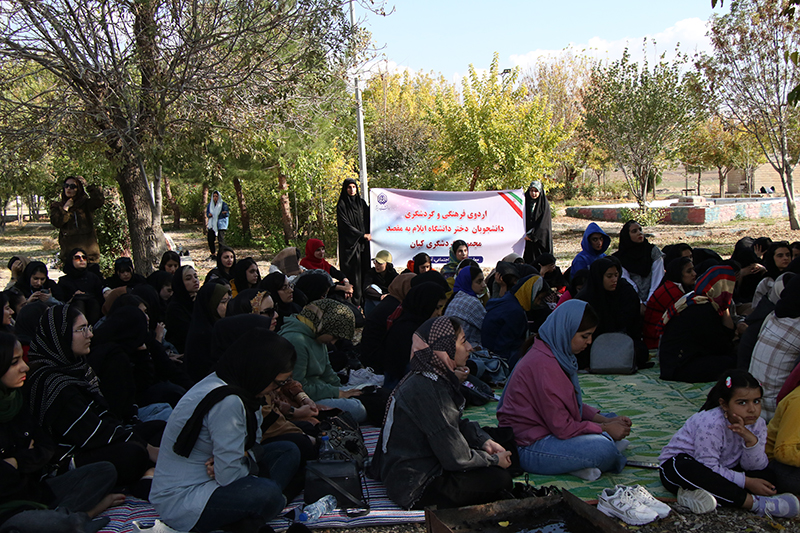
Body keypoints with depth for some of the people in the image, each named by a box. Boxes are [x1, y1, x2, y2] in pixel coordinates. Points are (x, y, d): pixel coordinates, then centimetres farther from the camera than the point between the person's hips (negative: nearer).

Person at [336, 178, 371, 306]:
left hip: (363, 242, 5)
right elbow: (345, 224, -8)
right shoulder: (342, 205, -2)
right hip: (350, 242, -5)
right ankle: (355, 303, -7)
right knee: (353, 271, -8)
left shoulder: (362, 203, 14)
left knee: (365, 269, 1)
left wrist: (368, 234, 0)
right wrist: (362, 235, -9)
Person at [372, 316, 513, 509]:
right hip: (413, 488, -10)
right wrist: (495, 460, -8)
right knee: (500, 479, -11)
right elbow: (456, 457, -23)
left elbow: (457, 423, 16)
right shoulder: (427, 391, -27)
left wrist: (484, 441, 0)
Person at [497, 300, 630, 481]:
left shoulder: (558, 354, 6)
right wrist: (605, 428, -12)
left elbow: (575, 404, 14)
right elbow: (562, 427, -23)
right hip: (528, 448, -10)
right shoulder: (544, 365, -25)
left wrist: (606, 420, 0)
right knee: (605, 450, -26)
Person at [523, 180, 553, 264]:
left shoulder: (545, 204, -4)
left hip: (540, 237, -3)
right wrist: (525, 234, -4)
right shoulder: (526, 202, 7)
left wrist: (532, 235, -13)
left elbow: (543, 223, -10)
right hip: (527, 237, 3)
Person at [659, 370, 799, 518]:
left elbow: (755, 467, -10)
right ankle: (755, 503, -36)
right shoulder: (711, 423, -27)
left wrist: (751, 440, -28)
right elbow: (708, 467, -27)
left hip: (720, 470, 7)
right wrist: (746, 482, -27)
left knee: (768, 474, -10)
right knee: (686, 470, -41)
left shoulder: (758, 424, -6)